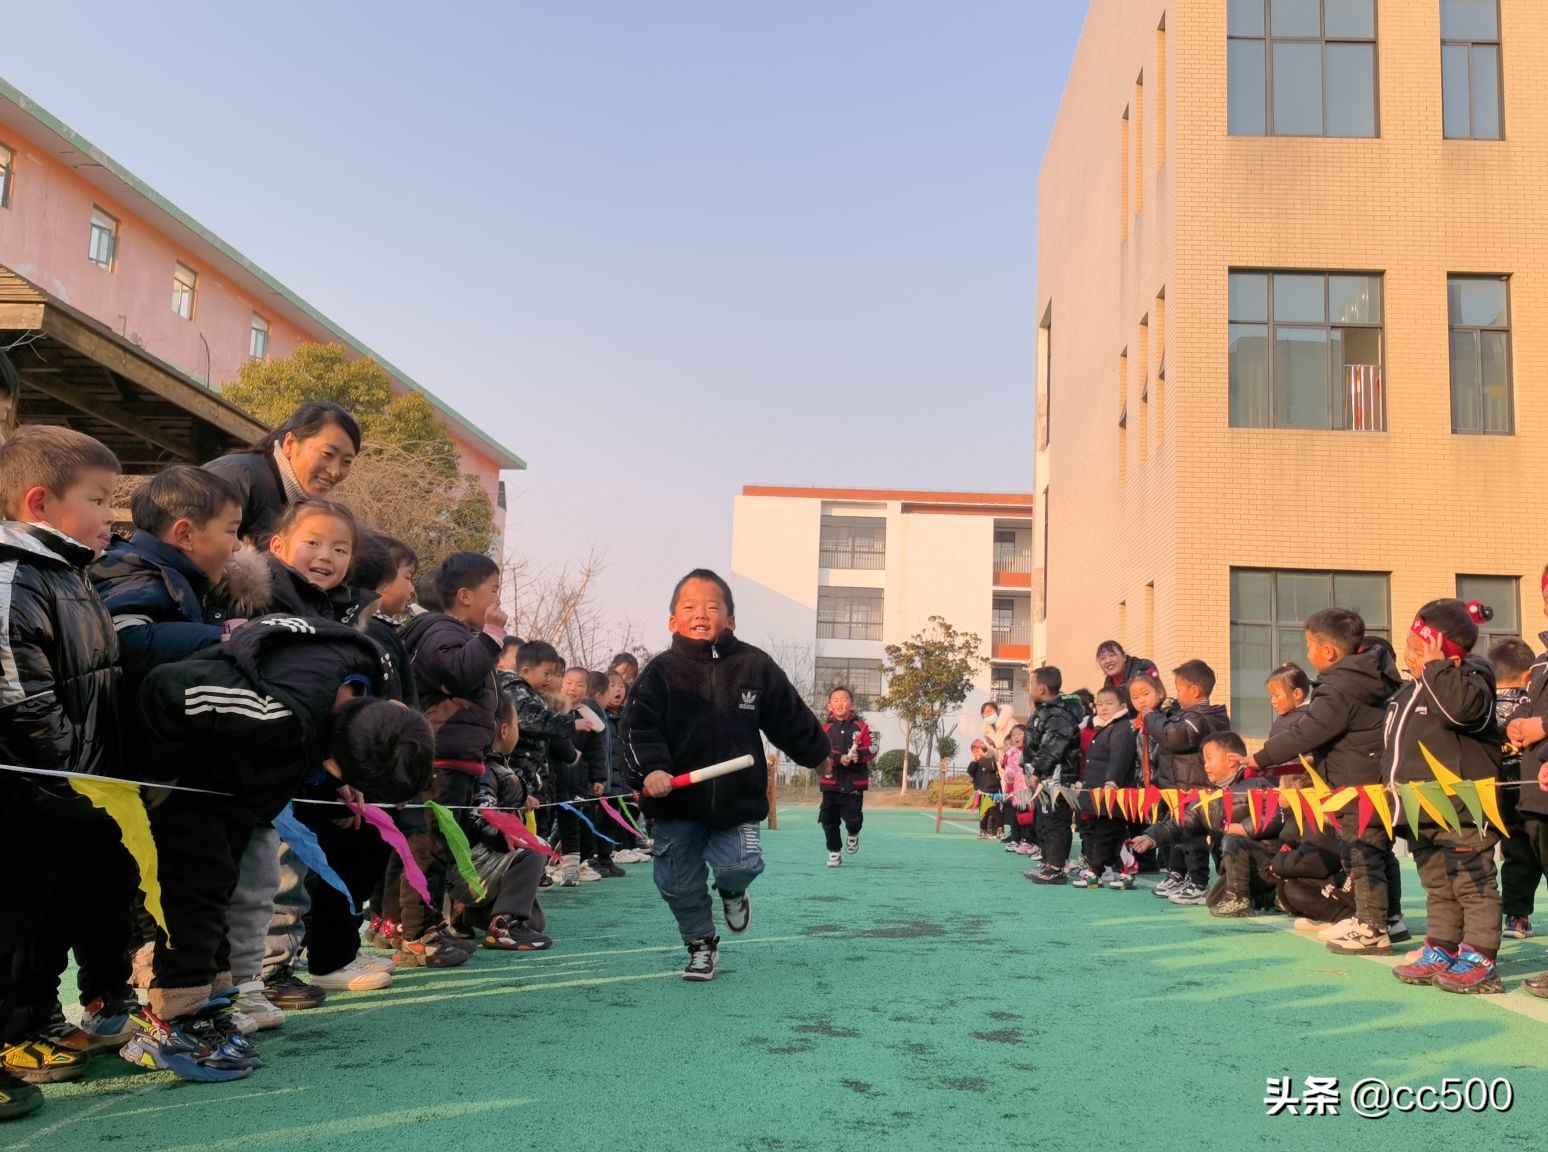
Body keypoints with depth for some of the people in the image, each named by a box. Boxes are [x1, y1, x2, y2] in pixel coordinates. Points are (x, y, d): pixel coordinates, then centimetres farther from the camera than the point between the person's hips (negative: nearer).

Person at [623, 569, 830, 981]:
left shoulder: (755, 666, -2)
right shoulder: (661, 672, -5)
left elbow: (790, 717, 10)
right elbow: (639, 728, -11)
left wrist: (818, 751, 21)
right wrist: (650, 769, -28)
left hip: (738, 798, 0)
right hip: (677, 802, 1)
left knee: (739, 864, -16)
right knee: (678, 881, 4)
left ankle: (732, 893, 24)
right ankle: (702, 945, 30)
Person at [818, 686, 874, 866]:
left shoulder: (861, 727, 2)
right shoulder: (825, 729, 2)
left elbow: (872, 750, -3)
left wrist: (859, 754, -23)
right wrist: (838, 759, -24)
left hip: (854, 783, -1)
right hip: (830, 782, 1)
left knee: (853, 819, -6)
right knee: (828, 820, 2)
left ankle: (853, 835, 30)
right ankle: (834, 853, 21)